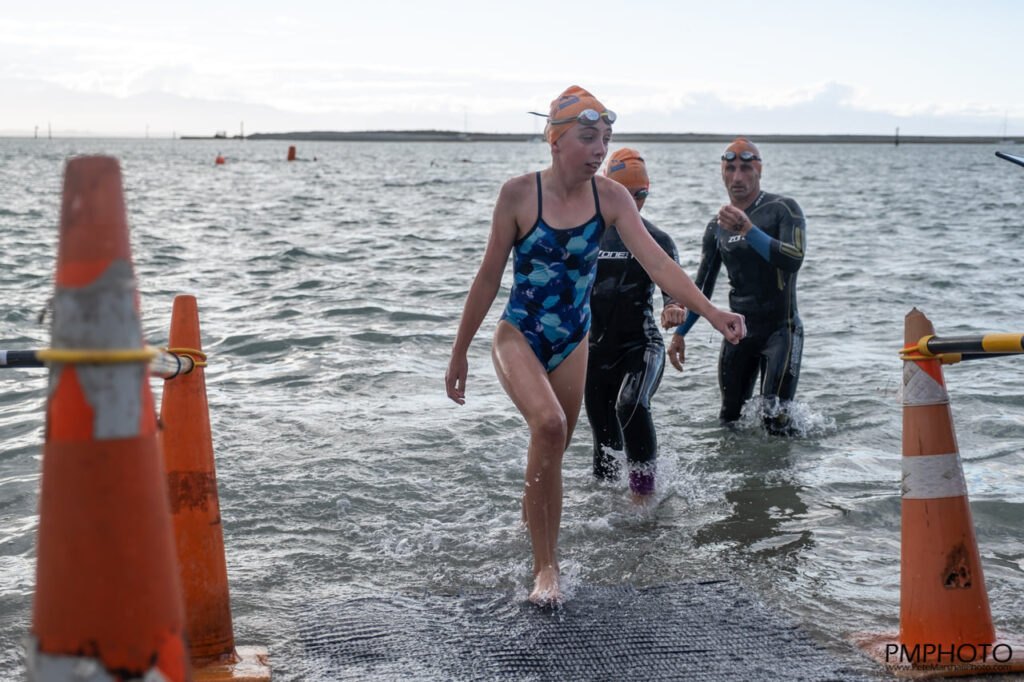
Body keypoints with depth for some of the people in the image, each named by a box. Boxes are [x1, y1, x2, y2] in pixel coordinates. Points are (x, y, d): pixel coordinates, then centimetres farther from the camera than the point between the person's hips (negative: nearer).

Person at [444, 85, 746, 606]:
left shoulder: (610, 197, -7)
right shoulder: (519, 194, -14)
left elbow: (656, 261, -16)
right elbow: (489, 277, -6)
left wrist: (711, 312, -30)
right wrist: (459, 353, -1)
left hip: (572, 345, 4)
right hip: (518, 337, -4)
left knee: (550, 457, 13)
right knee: (549, 424, -29)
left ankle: (544, 567, 34)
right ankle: (545, 567, -18)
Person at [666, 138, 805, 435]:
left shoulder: (784, 209, -6)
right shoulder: (717, 227, 9)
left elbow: (793, 260, -23)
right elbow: (702, 288, 14)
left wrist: (748, 229, -30)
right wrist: (679, 333, 8)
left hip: (780, 329, -5)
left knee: (775, 419, -15)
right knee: (729, 419, 9)